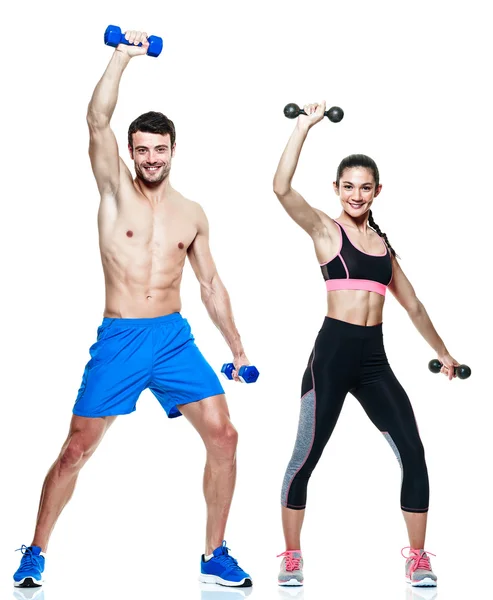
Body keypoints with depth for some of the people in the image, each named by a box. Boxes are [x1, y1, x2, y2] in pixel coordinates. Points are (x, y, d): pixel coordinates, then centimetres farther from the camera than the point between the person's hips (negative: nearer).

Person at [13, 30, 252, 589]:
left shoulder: (192, 214, 11)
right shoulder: (115, 189, 2)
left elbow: (210, 283, 17)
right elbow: (97, 121, -12)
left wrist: (237, 346, 15)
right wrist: (123, 56, -16)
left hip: (175, 337, 3)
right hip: (118, 339, -3)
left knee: (223, 436, -6)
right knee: (76, 449, -1)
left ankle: (214, 555, 7)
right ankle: (36, 552, 16)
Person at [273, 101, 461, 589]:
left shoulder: (383, 244, 17)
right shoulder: (326, 230, 3)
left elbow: (412, 305, 27)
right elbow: (282, 188, -15)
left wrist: (441, 352, 32)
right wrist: (304, 126, -14)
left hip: (374, 359, 5)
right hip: (333, 352, -4)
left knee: (413, 454, -4)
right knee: (305, 458, 0)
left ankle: (417, 558, 9)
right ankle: (292, 557, 17)